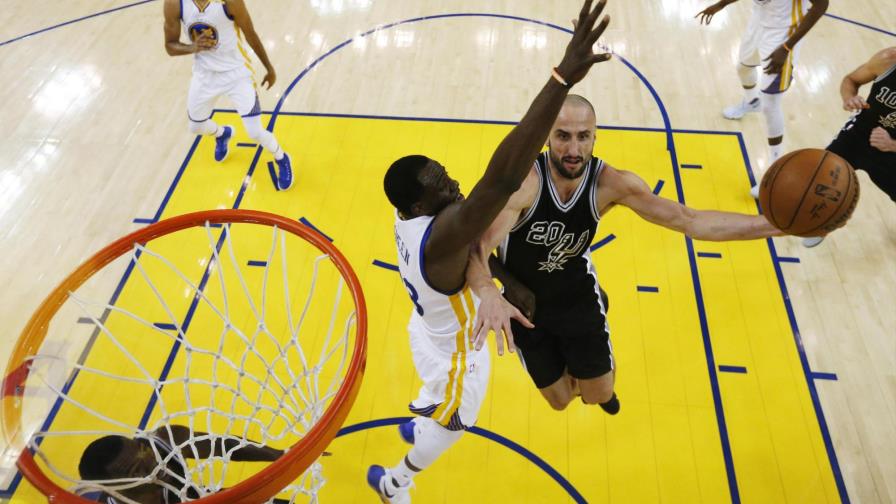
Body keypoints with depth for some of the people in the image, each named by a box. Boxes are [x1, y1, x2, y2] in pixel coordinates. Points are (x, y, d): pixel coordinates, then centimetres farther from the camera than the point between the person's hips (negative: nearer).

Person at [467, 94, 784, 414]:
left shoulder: (611, 183, -23)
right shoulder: (524, 180, -34)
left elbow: (689, 221, -21)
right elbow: (479, 246, -46)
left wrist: (772, 225, -29)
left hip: (578, 295, 2)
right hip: (524, 300, -2)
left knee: (599, 395, 13)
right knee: (560, 400, 13)